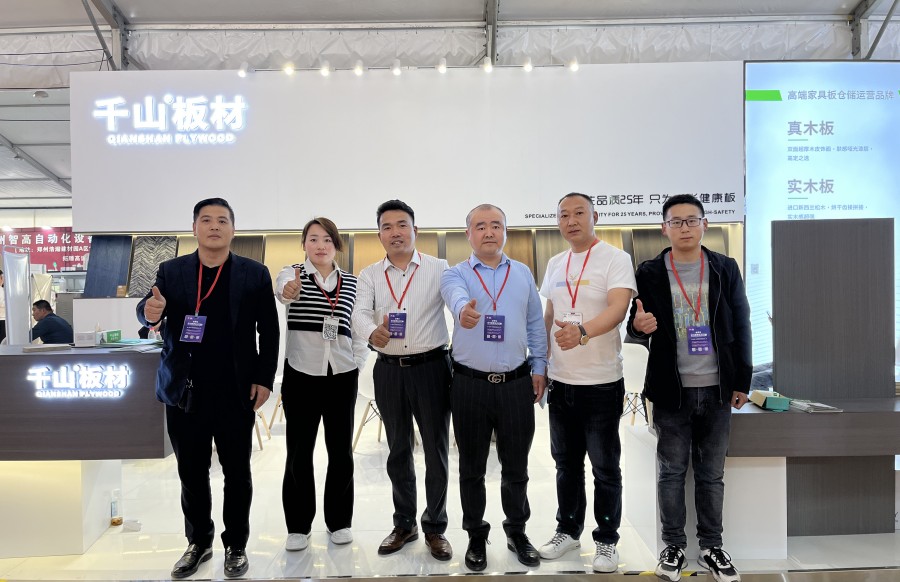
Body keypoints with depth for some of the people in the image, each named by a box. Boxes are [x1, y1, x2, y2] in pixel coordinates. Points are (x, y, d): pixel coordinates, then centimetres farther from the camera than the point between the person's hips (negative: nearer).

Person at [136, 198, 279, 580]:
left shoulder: (254, 274, 1)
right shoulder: (171, 271, 6)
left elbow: (269, 331, 1)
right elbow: (148, 312, -4)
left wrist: (264, 379, -6)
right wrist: (149, 311, -28)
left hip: (236, 392, -1)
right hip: (184, 392, 2)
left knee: (237, 473, 9)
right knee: (191, 473, 13)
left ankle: (236, 545, 25)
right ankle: (199, 542, 31)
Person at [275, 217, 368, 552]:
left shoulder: (352, 282, 6)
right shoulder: (293, 274, -2)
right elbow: (282, 287, -27)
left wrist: (358, 364, 0)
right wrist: (288, 290, -50)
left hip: (342, 375, 2)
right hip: (301, 374, -2)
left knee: (341, 450, 9)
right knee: (299, 451, 5)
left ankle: (339, 521, 24)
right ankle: (298, 525, 20)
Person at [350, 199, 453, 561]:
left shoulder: (439, 269, 0)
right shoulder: (369, 275, 6)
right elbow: (359, 313, -10)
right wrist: (372, 332, -32)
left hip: (432, 367, -2)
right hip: (389, 370, 3)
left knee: (436, 449, 6)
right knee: (398, 450, 15)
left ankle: (435, 528, 23)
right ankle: (404, 524, 31)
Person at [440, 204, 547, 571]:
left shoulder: (523, 274, 9)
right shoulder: (456, 275, -1)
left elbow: (536, 324, 12)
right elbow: (455, 296, -26)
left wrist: (539, 367, 7)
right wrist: (463, 310, -48)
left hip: (517, 383, 2)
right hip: (470, 385, -2)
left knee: (516, 466, 13)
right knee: (472, 468, 11)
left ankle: (517, 531, 33)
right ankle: (476, 537, 28)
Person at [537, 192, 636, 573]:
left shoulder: (616, 259, -10)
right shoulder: (554, 264, 9)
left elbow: (618, 309, -25)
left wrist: (583, 331, -43)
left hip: (601, 383, -5)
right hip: (560, 380, 6)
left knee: (605, 467, 8)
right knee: (566, 462, 17)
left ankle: (607, 541, 24)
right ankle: (568, 530, 33)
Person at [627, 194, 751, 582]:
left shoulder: (725, 268, 3)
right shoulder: (650, 273, -1)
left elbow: (741, 326, 6)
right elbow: (637, 325, 2)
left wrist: (742, 381, 3)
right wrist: (638, 325, -23)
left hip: (716, 389, 1)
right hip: (671, 390, -1)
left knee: (712, 474, 11)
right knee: (671, 472, 8)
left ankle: (712, 547, 26)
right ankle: (673, 546, 23)